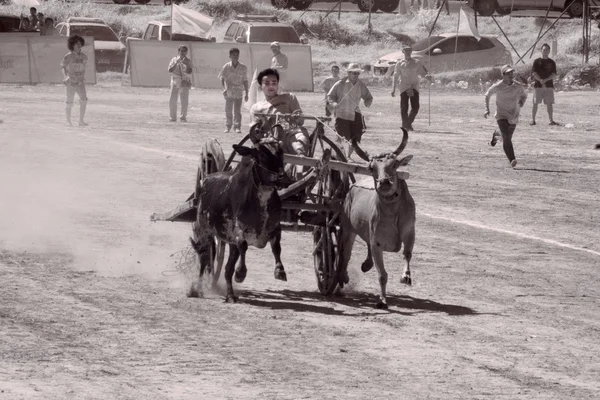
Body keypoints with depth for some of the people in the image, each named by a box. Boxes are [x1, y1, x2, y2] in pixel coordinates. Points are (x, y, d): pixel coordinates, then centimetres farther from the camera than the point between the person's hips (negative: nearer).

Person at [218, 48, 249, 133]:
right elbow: (222, 79, 1)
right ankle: (228, 126, 17)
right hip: (229, 92, 0)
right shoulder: (226, 67, 0)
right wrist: (224, 88, -15)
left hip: (239, 92, 0)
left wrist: (246, 93, 7)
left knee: (237, 110, -4)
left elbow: (245, 81, 8)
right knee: (228, 110, 6)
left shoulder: (243, 68, 3)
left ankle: (237, 127, -2)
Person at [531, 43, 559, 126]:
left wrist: (545, 80, -14)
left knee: (549, 104, 0)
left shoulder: (551, 62, 10)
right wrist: (541, 81, -15)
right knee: (535, 103, -4)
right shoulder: (537, 61, 5)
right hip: (538, 85, -1)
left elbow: (554, 75, 2)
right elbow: (534, 73, -3)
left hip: (549, 85, 1)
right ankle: (533, 120, -1)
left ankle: (551, 120, 2)